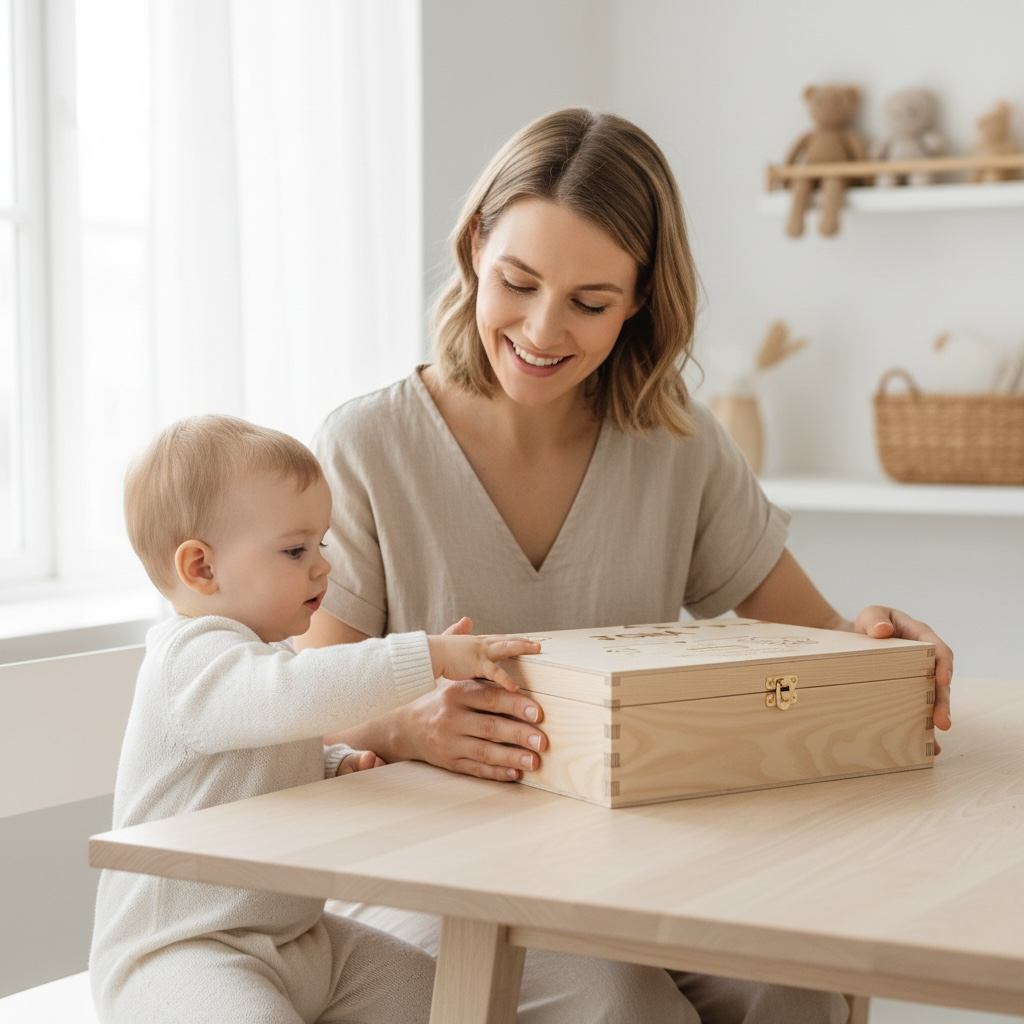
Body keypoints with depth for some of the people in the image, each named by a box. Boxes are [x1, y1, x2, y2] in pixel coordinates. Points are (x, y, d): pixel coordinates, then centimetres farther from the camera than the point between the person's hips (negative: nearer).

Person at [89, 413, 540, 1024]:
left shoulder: (268, 653, 13)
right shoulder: (192, 659, -22)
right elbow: (295, 695, -42)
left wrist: (337, 768, 5)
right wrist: (432, 656, -40)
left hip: (294, 932, 9)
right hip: (180, 952, -9)